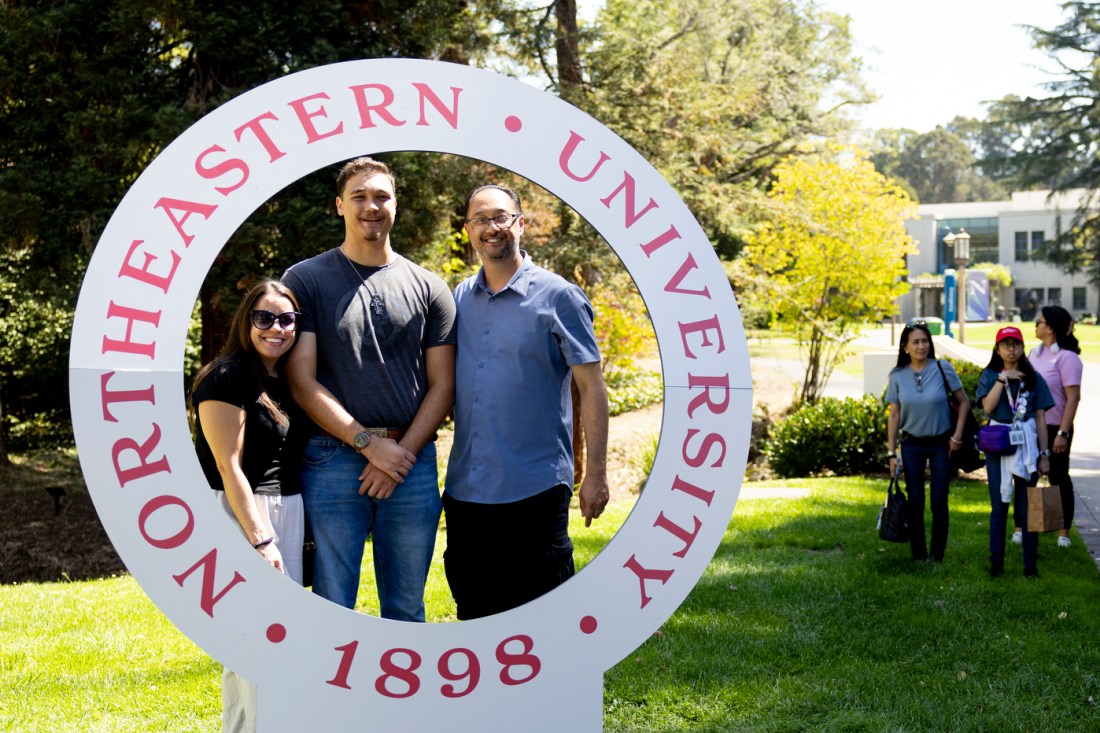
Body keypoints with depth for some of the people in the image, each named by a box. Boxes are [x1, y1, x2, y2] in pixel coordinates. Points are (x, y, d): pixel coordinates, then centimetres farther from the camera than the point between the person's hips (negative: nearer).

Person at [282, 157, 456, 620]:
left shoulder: (428, 287, 10)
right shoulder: (306, 281, 3)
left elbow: (442, 386, 8)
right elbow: (302, 383, -3)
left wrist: (403, 453, -6)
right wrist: (369, 443, -11)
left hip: (412, 463, 2)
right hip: (332, 463, -2)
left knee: (406, 609, 9)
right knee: (333, 609, 0)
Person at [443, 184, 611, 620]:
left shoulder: (558, 297, -4)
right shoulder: (457, 301, 10)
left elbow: (591, 387, -4)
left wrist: (595, 474, -8)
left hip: (536, 489, -5)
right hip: (465, 488, 5)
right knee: (473, 611, 13)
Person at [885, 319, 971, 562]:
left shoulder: (943, 368, -10)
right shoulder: (897, 376, -3)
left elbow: (964, 402, -2)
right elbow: (894, 415, 1)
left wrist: (957, 436, -7)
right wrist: (892, 453, -1)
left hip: (941, 444, -1)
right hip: (912, 444, 2)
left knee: (939, 501, 0)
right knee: (915, 501, 3)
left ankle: (937, 557, 10)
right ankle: (918, 557, 13)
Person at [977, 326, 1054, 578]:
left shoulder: (1033, 378, 6)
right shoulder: (989, 376, 5)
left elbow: (1040, 418, 4)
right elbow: (988, 407, -12)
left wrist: (1044, 454, 1)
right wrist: (1003, 378, -16)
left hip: (1026, 445, 0)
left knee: (1027, 507, 1)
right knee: (999, 507, 4)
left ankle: (1030, 564, 7)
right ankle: (996, 563, 10)